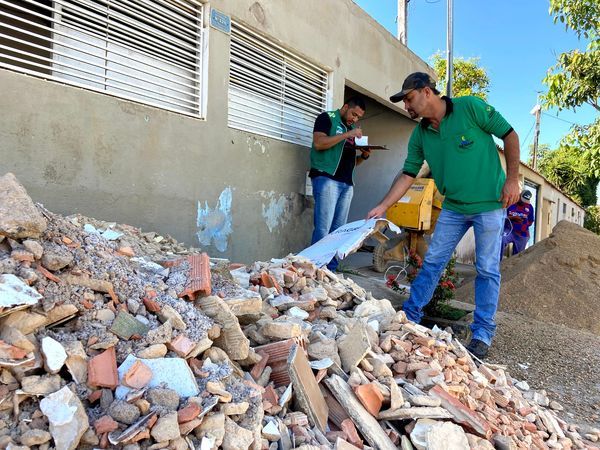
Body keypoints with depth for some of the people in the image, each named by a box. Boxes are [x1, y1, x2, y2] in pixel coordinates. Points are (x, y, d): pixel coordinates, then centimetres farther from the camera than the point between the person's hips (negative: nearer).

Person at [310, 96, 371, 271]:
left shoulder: (352, 129, 25)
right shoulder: (327, 118, 6)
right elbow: (318, 143, -11)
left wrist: (364, 156, 7)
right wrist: (347, 135, -13)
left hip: (347, 184, 7)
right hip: (327, 178, -7)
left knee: (338, 230, 3)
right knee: (323, 229, -12)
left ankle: (331, 269, 6)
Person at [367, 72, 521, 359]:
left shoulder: (470, 108, -13)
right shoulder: (419, 135, 2)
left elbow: (509, 135, -6)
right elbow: (407, 175, 3)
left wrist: (512, 179, -10)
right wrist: (382, 207, -4)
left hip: (490, 204, -4)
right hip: (453, 207, 5)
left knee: (487, 270, 2)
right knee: (432, 262, 6)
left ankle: (482, 334, 13)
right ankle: (410, 316, 18)